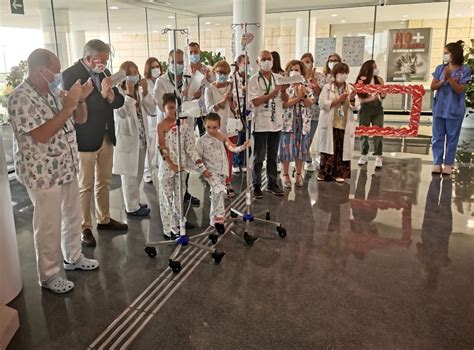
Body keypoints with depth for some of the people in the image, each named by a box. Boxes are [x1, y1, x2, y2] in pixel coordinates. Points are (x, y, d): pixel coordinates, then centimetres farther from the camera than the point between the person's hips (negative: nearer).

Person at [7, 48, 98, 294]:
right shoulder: (21, 98, -19)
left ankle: (73, 257, 40)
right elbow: (42, 135, -27)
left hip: (66, 168, 8)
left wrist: (80, 99, -9)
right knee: (49, 226, 4)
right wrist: (67, 107, -26)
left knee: (73, 216, 20)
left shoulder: (54, 92, 6)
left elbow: (80, 119, 10)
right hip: (43, 174, -8)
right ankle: (49, 275, 22)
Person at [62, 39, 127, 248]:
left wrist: (112, 97, -13)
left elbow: (119, 100, 9)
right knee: (85, 186, 3)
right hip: (85, 139, -7)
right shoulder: (71, 74, -12)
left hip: (106, 136, 7)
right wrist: (101, 95, -25)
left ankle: (104, 219, 31)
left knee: (104, 182, 17)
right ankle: (85, 227, 15)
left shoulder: (104, 72, 9)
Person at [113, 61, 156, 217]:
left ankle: (134, 202, 30)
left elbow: (151, 110, 3)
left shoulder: (139, 91, 10)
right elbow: (122, 113, -22)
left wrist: (145, 91, -6)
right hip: (127, 139, -7)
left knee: (138, 173, 16)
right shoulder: (118, 92, -11)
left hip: (141, 138, 7)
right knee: (129, 174, 1)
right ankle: (131, 207, 11)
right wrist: (129, 93, -22)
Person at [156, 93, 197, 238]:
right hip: (167, 166, -4)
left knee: (179, 196, 11)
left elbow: (189, 143, 1)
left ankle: (177, 224, 25)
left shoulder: (183, 122, 2)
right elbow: (162, 149, -11)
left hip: (181, 165, 4)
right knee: (167, 197, 4)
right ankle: (168, 228, 13)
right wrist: (172, 165, -16)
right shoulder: (161, 125, -8)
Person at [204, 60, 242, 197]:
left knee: (229, 157, 8)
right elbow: (209, 109, -12)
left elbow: (236, 108, 3)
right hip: (216, 127, -3)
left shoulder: (232, 87, 6)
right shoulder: (210, 89, -2)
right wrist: (222, 100, -25)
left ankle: (228, 184, 18)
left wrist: (231, 98, -16)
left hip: (230, 127, 3)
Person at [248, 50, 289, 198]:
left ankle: (272, 183, 24)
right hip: (260, 124, -4)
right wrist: (273, 93, -21)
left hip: (276, 123, 4)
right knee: (259, 157, 3)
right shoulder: (254, 80, -5)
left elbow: (285, 100, 9)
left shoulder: (278, 78, 8)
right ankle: (256, 186, 13)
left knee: (273, 156, 13)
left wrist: (283, 91, -13)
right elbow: (255, 102, -14)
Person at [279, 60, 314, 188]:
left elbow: (310, 103, -3)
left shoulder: (306, 88, 8)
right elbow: (284, 104, -15)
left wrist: (304, 95, -17)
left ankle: (299, 175, 20)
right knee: (287, 148, -1)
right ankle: (286, 175, 10)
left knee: (300, 148, 9)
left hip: (303, 122, 3)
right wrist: (298, 97, -18)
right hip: (288, 122, -3)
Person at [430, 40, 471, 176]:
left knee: (452, 137, 4)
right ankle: (437, 163, 11)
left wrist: (450, 78, -22)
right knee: (438, 136, 5)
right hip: (439, 107, 3)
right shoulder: (440, 68, 4)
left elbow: (459, 90, -11)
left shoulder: (464, 70, -5)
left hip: (454, 109, -3)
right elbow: (433, 87, 3)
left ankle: (448, 164, 11)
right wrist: (443, 81, -15)